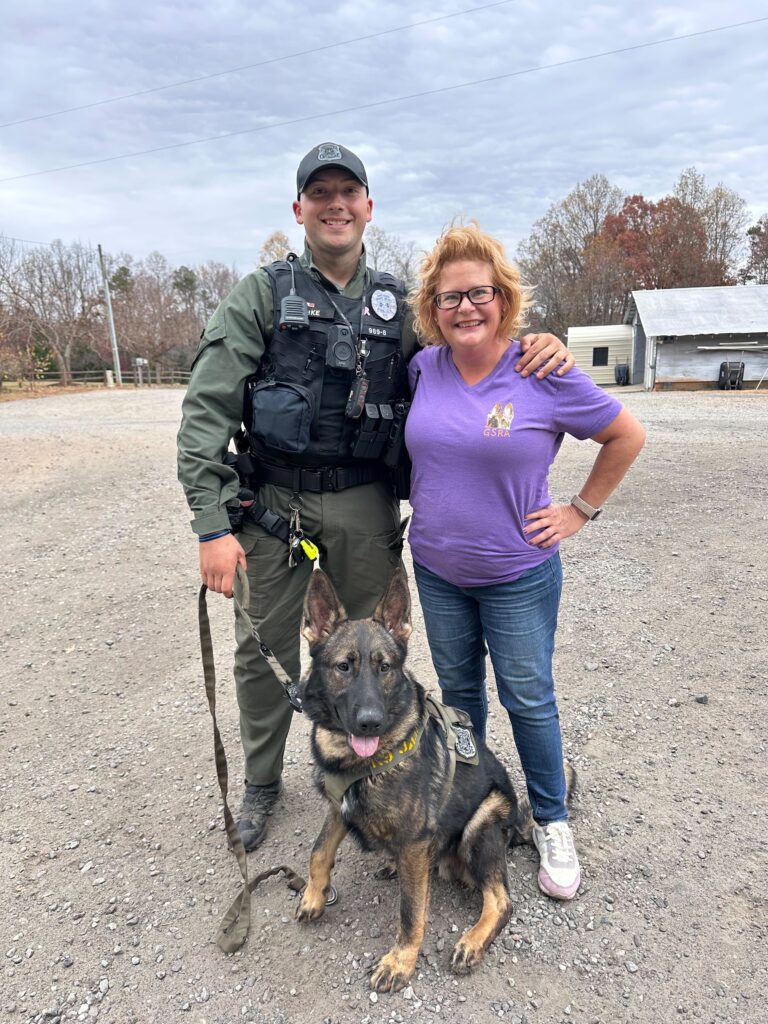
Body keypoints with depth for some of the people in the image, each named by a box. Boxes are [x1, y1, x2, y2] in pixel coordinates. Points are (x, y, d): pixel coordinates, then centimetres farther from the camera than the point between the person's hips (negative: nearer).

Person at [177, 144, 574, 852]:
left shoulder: (397, 304, 8)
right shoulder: (265, 294, -1)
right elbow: (208, 407, -7)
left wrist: (541, 347, -11)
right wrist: (214, 524, -15)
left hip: (366, 506, 2)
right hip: (273, 501, -1)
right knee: (264, 649, 11)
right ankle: (261, 781, 36)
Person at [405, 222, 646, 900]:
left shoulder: (545, 374, -15)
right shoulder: (424, 367, -4)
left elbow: (627, 436, -4)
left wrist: (581, 511, -5)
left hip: (517, 575, -4)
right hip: (437, 567, 4)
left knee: (528, 699, 9)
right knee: (458, 689, 19)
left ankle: (552, 822, 32)